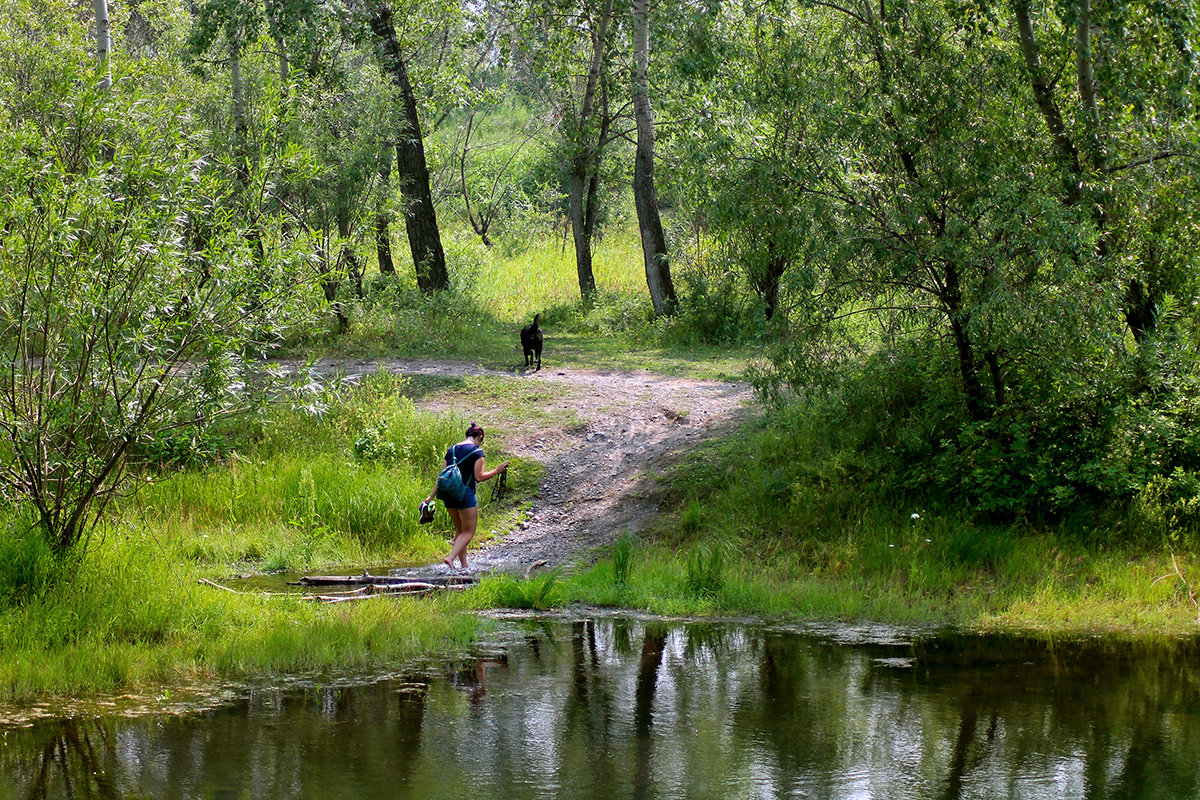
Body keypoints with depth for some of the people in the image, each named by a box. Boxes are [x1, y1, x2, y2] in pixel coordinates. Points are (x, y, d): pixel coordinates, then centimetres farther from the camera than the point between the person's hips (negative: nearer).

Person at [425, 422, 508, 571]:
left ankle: (464, 564, 14)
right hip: (466, 494, -6)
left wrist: (431, 496, 13)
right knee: (468, 532, 1)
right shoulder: (477, 451, -6)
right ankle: (451, 557, -18)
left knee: (460, 530, 17)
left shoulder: (452, 450, 12)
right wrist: (497, 470, 1)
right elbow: (479, 477, -10)